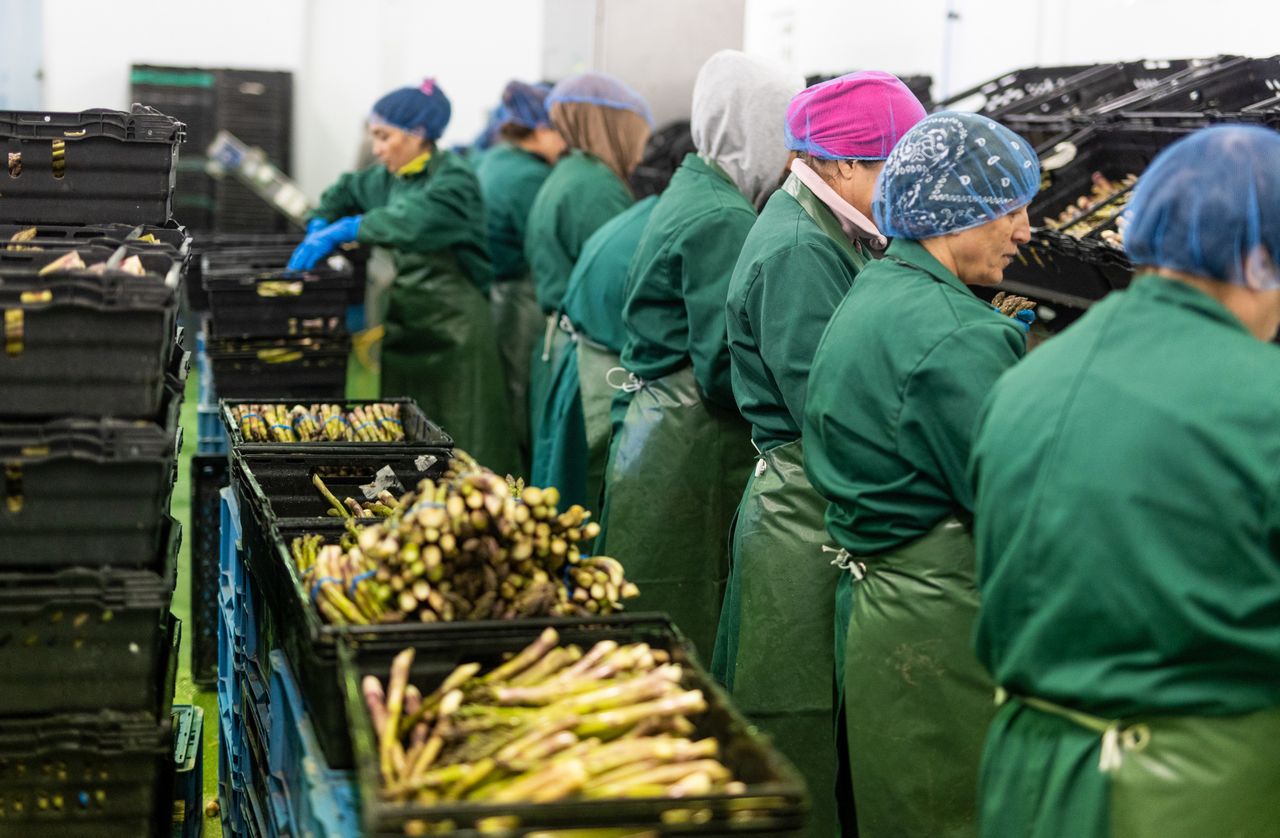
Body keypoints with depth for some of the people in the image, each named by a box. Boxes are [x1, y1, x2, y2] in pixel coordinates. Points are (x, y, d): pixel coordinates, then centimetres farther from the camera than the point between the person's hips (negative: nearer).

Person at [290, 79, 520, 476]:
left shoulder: (453, 181, -13)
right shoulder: (389, 177, 12)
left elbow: (413, 220, -30)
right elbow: (347, 191, 28)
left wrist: (340, 231, -29)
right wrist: (318, 227, 8)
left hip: (452, 332, -7)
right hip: (405, 326, 8)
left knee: (461, 451, -4)